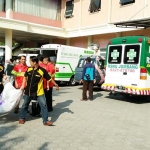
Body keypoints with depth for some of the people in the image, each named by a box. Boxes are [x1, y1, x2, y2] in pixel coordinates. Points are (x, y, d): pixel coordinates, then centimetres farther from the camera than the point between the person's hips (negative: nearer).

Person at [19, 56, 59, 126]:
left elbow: (50, 79, -7)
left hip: (39, 91, -3)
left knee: (43, 105, -4)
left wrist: (56, 85, -2)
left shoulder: (42, 70, -15)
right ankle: (22, 118, 34)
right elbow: (25, 77, 15)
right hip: (28, 91, 3)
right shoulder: (29, 69, -3)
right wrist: (23, 85, 10)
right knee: (25, 104, 15)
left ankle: (45, 121, 4)